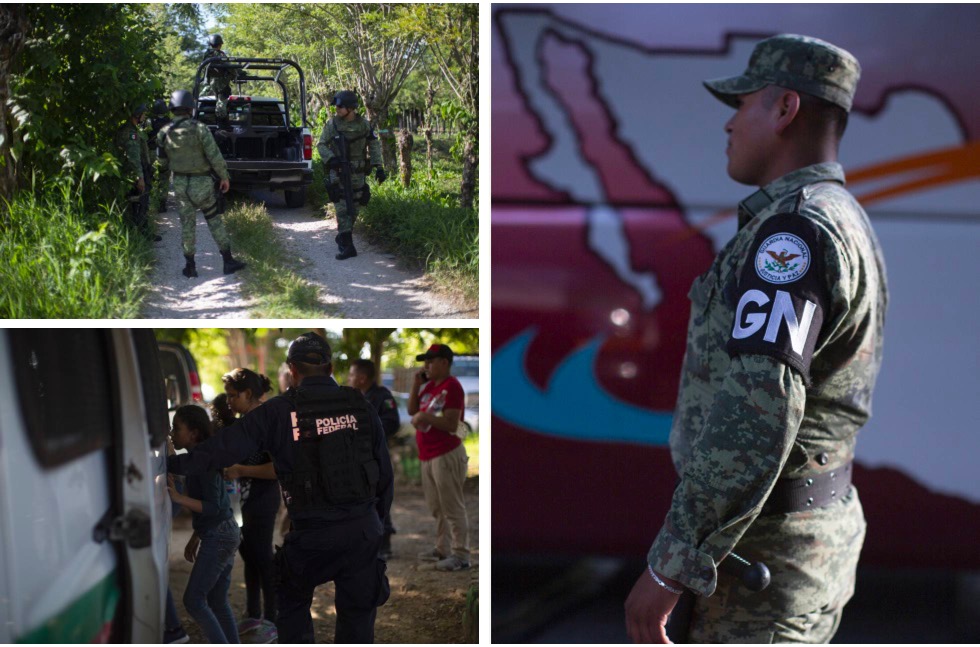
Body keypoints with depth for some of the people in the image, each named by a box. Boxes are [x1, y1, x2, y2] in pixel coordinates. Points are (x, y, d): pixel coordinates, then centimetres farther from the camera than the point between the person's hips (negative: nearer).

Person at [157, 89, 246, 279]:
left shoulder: (164, 133, -2)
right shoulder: (199, 128, -15)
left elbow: (163, 162, 6)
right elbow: (214, 156, -15)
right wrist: (224, 177, -3)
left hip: (179, 183, 3)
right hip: (201, 184, -3)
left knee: (187, 224, 11)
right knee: (215, 222, 7)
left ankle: (190, 266, 12)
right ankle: (228, 261, 10)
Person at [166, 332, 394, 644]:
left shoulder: (279, 411, -7)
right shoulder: (360, 406, 2)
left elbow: (226, 446, -12)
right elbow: (385, 471, 7)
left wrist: (174, 463, -8)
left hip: (311, 532, -2)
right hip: (363, 529, 2)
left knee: (292, 605, 20)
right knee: (357, 612, 12)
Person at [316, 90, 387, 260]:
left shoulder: (364, 125, -1)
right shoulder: (332, 124, -4)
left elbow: (374, 146, 4)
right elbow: (321, 145, 1)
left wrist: (379, 167, -5)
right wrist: (331, 158, -18)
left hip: (357, 174, 2)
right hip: (338, 172, -2)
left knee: (353, 209, 11)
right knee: (342, 209, -11)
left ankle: (343, 238, 31)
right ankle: (347, 246, -14)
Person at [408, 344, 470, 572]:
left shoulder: (452, 386, -15)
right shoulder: (429, 386, 15)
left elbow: (452, 424, -20)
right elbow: (412, 411, 15)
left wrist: (425, 417, -23)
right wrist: (415, 386, 5)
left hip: (446, 456, -10)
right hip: (428, 456, 10)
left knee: (453, 507, -8)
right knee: (436, 506, 17)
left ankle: (461, 555, -5)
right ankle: (442, 549, 26)